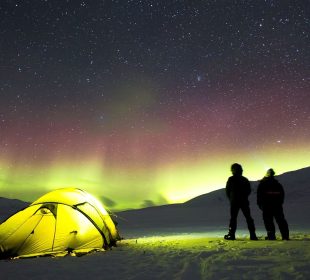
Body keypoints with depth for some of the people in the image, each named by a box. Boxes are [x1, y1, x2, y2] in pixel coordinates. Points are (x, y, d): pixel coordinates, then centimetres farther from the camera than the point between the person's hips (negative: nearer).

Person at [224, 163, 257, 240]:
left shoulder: (231, 179, -5)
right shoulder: (245, 180, 8)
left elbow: (227, 191, -2)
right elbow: (249, 191, 12)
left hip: (234, 202, -3)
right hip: (244, 201, 4)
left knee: (233, 218, 0)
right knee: (248, 218, 9)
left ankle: (231, 234, -2)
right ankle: (253, 235, 8)